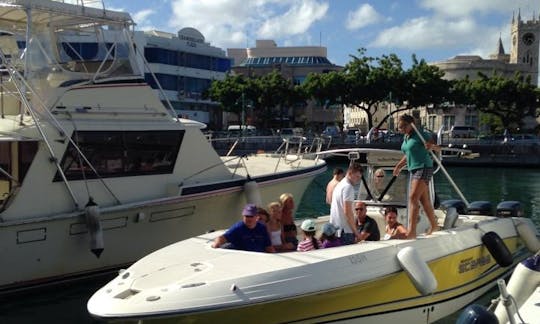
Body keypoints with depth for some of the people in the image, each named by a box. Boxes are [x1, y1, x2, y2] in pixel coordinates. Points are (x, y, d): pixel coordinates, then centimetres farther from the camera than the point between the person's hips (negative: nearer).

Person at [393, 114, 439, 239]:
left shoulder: (420, 135, -11)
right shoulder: (406, 137, 13)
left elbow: (438, 147, -13)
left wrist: (431, 146, -34)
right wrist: (399, 166, 23)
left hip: (424, 168, -9)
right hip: (413, 169, 9)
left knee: (413, 197, -17)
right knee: (424, 200, 15)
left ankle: (411, 231, -21)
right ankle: (434, 226, 29)